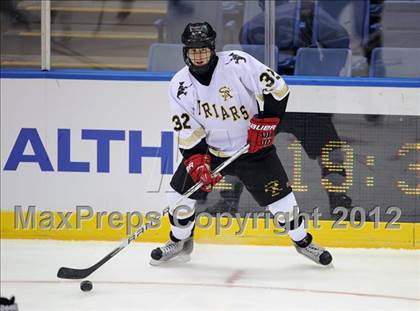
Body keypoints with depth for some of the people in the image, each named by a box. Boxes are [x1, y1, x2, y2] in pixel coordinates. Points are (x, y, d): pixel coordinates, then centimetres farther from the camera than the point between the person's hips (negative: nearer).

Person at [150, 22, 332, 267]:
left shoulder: (237, 63, -21)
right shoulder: (180, 86, -11)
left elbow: (277, 88, -16)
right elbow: (188, 132, -8)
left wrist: (265, 122, -20)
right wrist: (198, 160, -21)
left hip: (254, 146, -3)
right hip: (211, 149, 3)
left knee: (279, 196, -4)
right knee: (182, 192, -3)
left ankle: (303, 241, 19)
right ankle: (180, 242, 21)